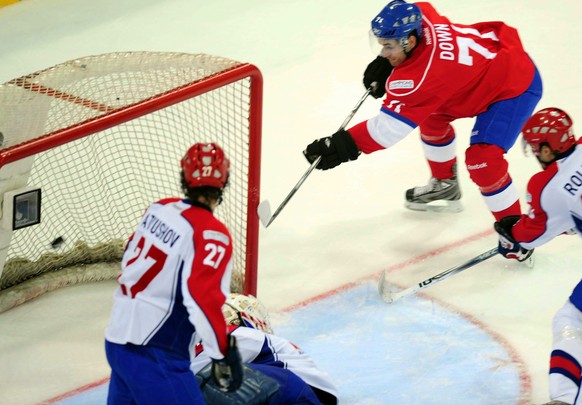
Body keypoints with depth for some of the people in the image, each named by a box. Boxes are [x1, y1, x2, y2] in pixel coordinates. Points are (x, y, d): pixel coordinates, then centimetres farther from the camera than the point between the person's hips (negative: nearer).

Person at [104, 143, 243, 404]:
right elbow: (204, 298, -25)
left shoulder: (159, 209, 7)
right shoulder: (211, 234, -16)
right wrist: (223, 354, -17)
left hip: (118, 340, 9)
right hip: (155, 358, -9)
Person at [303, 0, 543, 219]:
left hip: (517, 87, -11)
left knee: (483, 160, -21)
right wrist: (385, 63, 4)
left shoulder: (422, 74, -36)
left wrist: (346, 146, -34)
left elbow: (390, 125, -33)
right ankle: (445, 185, 44)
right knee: (432, 118, 22)